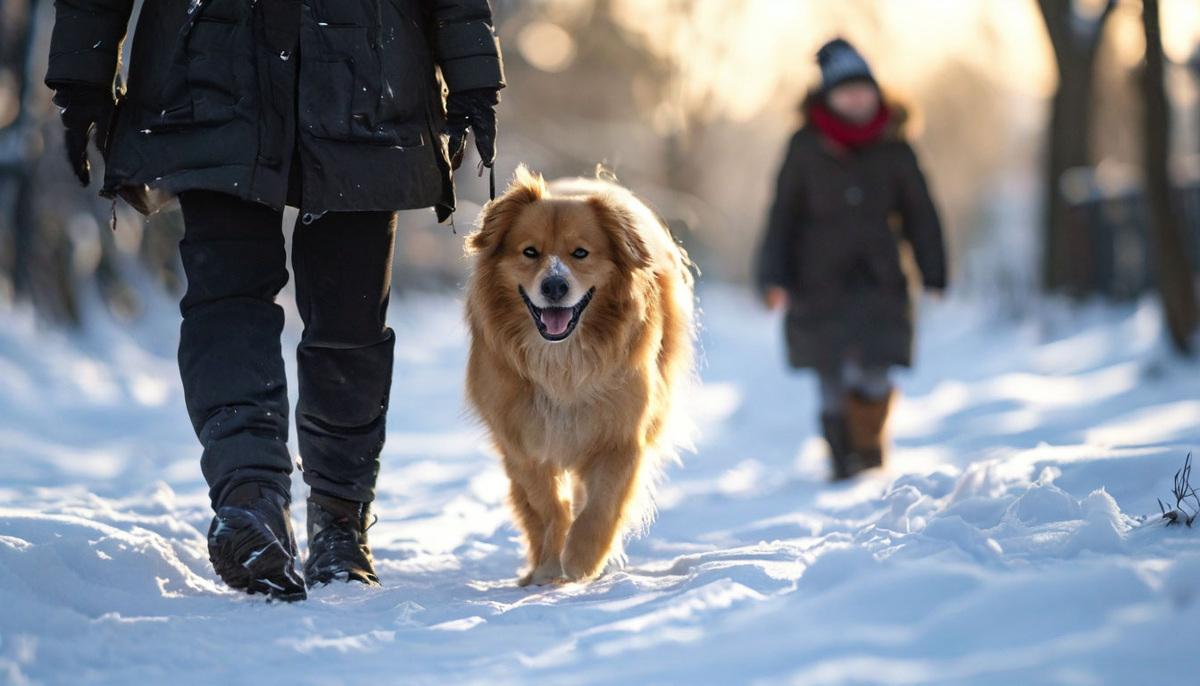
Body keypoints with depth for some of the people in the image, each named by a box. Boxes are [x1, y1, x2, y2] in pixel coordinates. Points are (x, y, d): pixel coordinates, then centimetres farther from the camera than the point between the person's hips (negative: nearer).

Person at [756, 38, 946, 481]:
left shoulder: (893, 149, 3)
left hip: (879, 282, 1)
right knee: (833, 382, -1)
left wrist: (934, 276, 4)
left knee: (874, 379, -9)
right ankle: (843, 464, 16)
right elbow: (783, 216, 4)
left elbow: (920, 216, 10)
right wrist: (774, 277, -3)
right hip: (820, 283, -1)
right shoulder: (805, 149, 0)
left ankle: (870, 450, 17)